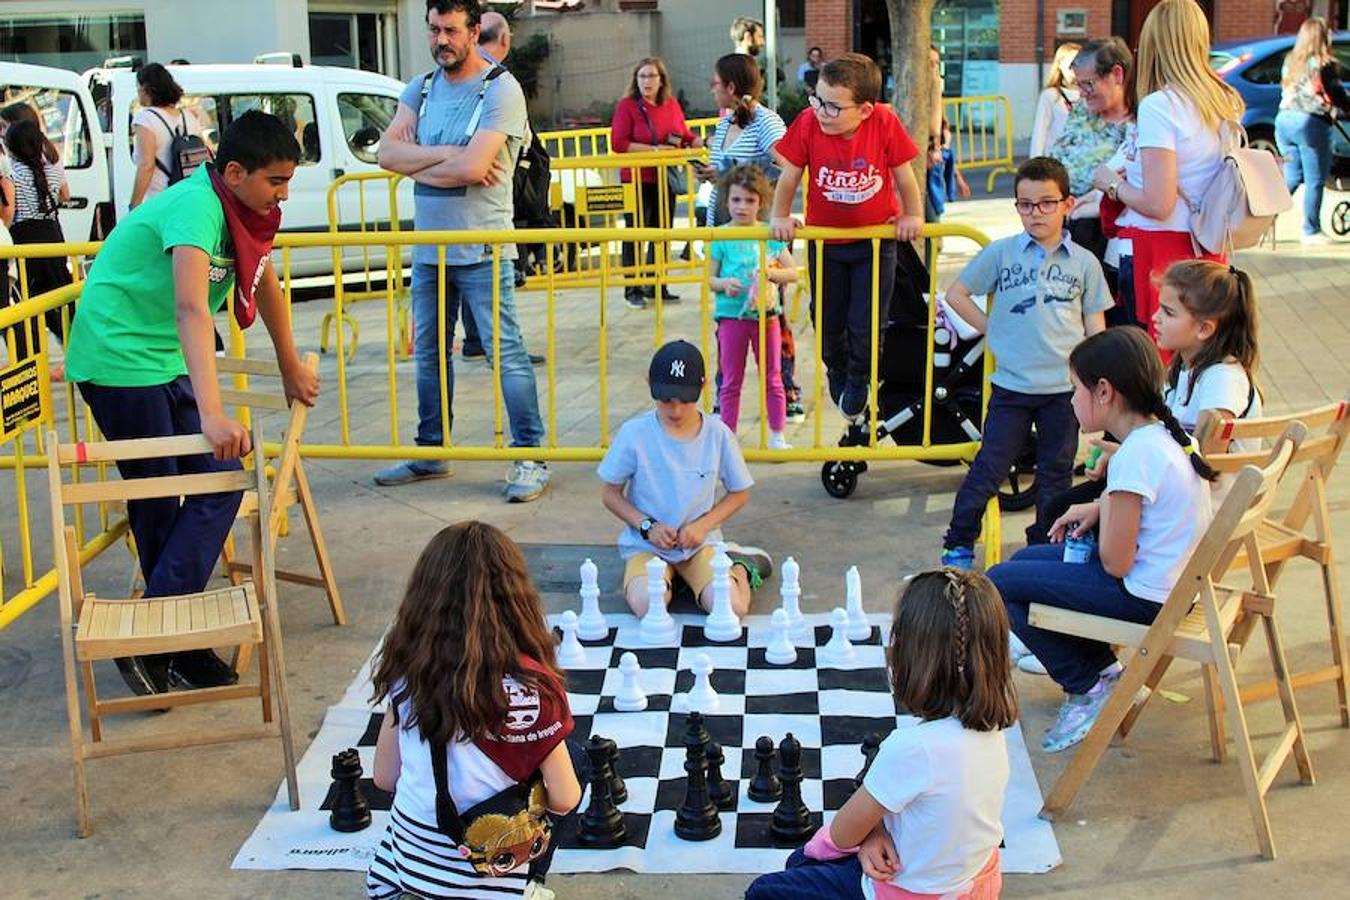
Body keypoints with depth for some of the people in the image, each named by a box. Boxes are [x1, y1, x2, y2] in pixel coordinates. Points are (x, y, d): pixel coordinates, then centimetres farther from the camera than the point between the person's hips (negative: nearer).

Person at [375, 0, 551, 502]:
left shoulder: (500, 90, -10)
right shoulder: (420, 90, 10)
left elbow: (473, 167, -22)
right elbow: (388, 153, -4)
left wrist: (417, 164, -7)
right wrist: (449, 154, -17)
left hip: (482, 251, -7)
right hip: (428, 247, 7)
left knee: (506, 351, -6)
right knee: (429, 353, 15)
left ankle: (530, 456, 2)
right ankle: (431, 452, 27)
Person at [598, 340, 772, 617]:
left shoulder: (718, 434, -6)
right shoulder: (634, 433, -9)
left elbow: (739, 493, 5)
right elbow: (610, 493, 0)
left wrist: (703, 525, -10)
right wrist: (647, 526, -15)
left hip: (701, 542, 0)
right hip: (645, 545, 0)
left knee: (732, 607, -24)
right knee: (646, 604, -31)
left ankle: (739, 568, 10)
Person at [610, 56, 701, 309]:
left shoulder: (672, 104, 6)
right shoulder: (627, 105, -8)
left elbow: (686, 135, 16)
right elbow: (617, 143, -16)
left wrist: (705, 143, -4)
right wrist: (654, 149, -21)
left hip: (664, 180, 5)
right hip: (637, 181, -5)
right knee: (635, 234, -1)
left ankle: (657, 285, 23)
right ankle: (632, 290, 5)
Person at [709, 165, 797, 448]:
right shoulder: (721, 237, -4)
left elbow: (793, 272, 1)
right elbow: (709, 278, -1)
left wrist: (772, 273, -16)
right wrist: (724, 284, -20)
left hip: (766, 315, 2)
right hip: (732, 315, -2)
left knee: (772, 379, 10)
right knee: (731, 381, 7)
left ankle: (777, 436, 19)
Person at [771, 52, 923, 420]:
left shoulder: (885, 122, -24)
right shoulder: (808, 123, -22)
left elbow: (904, 175, -10)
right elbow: (789, 176, -8)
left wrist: (913, 216, -4)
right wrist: (780, 217, -4)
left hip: (875, 238, -2)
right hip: (824, 239, 2)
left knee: (866, 324, 2)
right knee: (828, 321, 16)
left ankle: (860, 379, 32)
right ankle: (837, 372, 47)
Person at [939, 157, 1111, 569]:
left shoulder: (1084, 262, 3)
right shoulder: (1001, 253, -1)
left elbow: (1095, 326, 7)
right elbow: (956, 293, 6)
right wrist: (993, 329, 0)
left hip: (1065, 386, 2)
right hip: (1012, 384, -2)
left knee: (1056, 472, 12)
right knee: (990, 467, 3)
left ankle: (1044, 545, 27)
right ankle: (959, 543, 15)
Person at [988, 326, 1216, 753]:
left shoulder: (1135, 456, -26)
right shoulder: (1169, 435, 2)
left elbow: (1116, 563, -22)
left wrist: (1101, 509, -5)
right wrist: (1099, 509, 3)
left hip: (1143, 595, -10)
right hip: (1173, 578, 10)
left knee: (1000, 583, -5)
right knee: (1025, 559, 21)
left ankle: (1089, 687, 4)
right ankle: (1103, 668, 18)